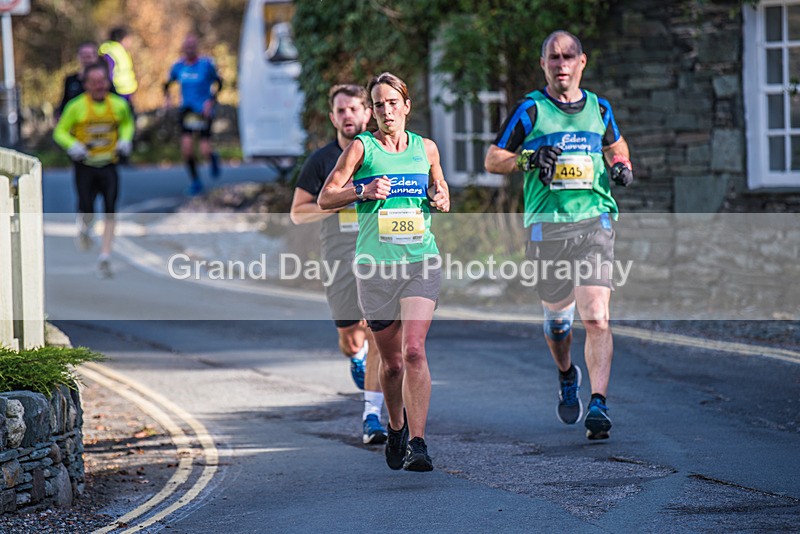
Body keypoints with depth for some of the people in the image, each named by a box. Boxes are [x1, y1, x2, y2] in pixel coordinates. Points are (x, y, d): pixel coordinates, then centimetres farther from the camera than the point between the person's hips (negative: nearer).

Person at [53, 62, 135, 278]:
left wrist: (125, 141, 4)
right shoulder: (77, 106, -7)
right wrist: (73, 146, -19)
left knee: (110, 212, -8)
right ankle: (84, 227, 33)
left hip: (109, 166, 2)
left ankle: (105, 258, -4)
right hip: (85, 165, -2)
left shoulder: (119, 105, 2)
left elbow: (127, 123, 23)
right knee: (87, 210, -6)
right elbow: (60, 132, 0)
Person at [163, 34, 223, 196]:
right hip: (187, 110, 3)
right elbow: (167, 84, 14)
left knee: (205, 151, -7)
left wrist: (211, 101, -13)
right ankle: (195, 181, 8)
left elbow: (219, 83, -1)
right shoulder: (178, 66, 0)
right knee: (186, 148, -11)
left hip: (204, 111, -3)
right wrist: (167, 98, -6)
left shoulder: (206, 64, -10)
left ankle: (213, 158, 32)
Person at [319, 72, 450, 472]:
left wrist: (441, 199, 2)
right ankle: (396, 429, 35)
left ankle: (417, 443, -19)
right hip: (375, 265, 0)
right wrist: (364, 192, -17)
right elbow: (325, 198, -1)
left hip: (421, 261, 0)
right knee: (391, 361, 9)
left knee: (414, 350, -17)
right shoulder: (361, 147, 2)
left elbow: (440, 187, 25)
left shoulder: (426, 147, 10)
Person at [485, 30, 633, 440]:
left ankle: (598, 404, -17)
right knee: (556, 315, 12)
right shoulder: (531, 110, 2)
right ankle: (567, 377, 42)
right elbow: (492, 160, 5)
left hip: (594, 221, 0)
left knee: (596, 317, -15)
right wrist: (530, 159, -14)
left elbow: (616, 145, 31)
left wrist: (622, 166, 8)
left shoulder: (599, 108, 11)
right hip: (547, 225, 0)